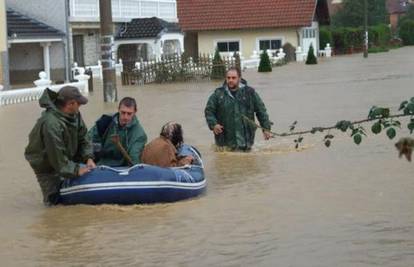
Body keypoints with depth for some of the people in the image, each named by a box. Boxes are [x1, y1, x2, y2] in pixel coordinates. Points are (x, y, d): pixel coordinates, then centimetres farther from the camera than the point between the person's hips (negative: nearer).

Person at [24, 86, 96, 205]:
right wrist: (76, 170, -29)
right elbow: (56, 156, -33)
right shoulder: (51, 124, -36)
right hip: (47, 165, -7)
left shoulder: (75, 114, -10)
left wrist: (88, 157, -15)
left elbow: (82, 138, 0)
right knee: (54, 200, -6)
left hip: (68, 158, 7)